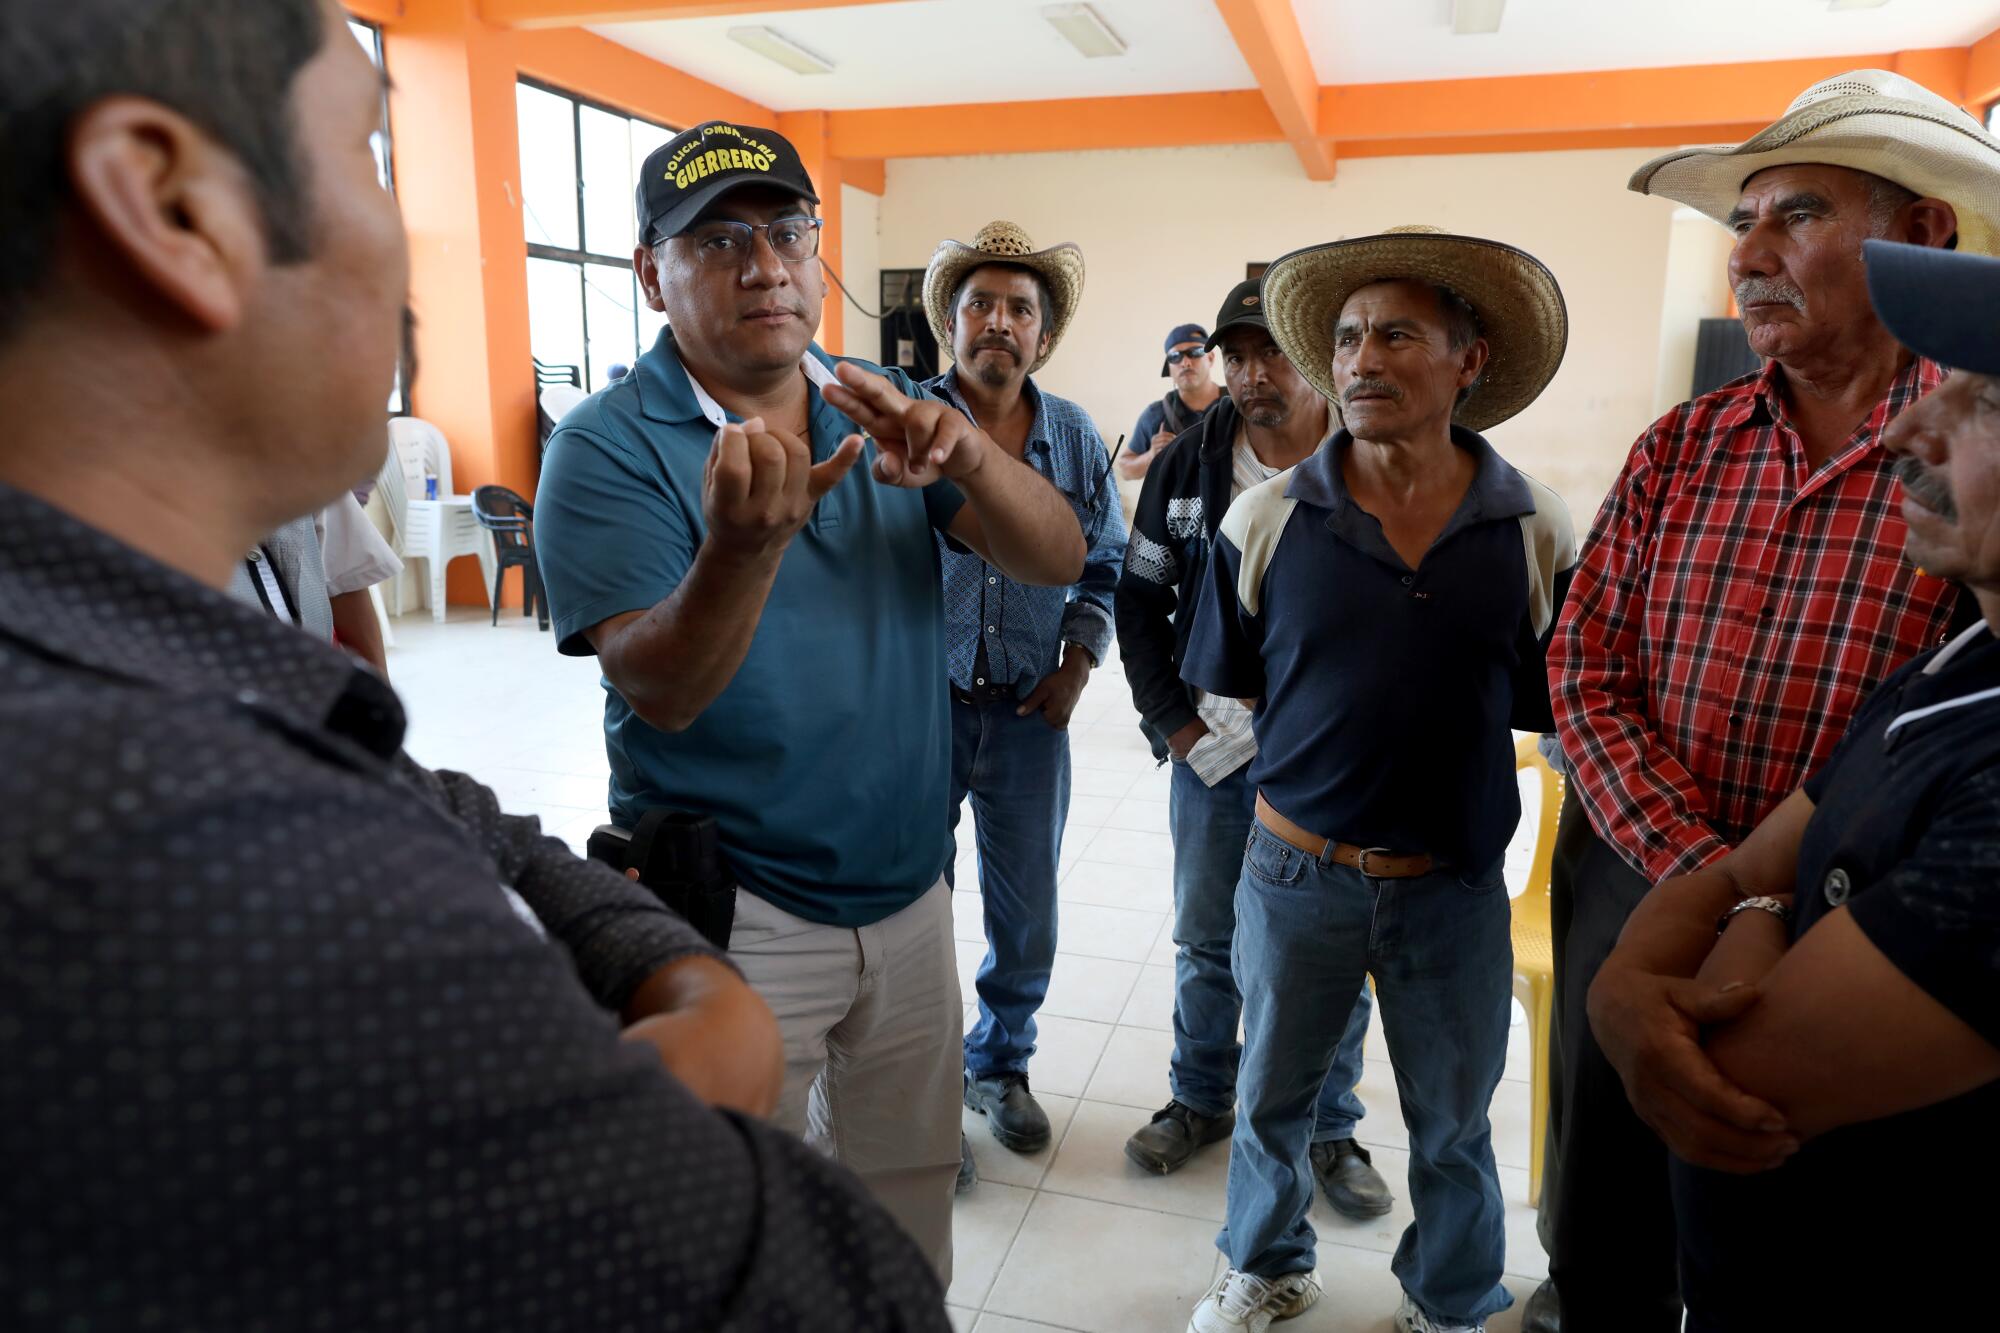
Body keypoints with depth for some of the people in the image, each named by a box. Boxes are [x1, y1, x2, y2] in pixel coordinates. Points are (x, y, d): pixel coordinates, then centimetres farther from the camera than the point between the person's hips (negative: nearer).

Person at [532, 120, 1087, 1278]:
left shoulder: (883, 410, 3)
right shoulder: (609, 447, -10)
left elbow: (1057, 561, -7)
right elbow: (661, 692, -21)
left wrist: (967, 454, -27)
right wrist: (747, 541, -40)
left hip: (910, 893, 5)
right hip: (734, 918, -4)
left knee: (910, 1208, 21)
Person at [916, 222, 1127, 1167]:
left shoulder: (1074, 436, 5)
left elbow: (1105, 561, 14)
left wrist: (1079, 659, 3)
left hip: (1029, 712, 3)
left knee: (1027, 914, 13)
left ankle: (999, 1064, 38)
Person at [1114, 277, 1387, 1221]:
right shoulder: (1189, 465, 0)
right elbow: (1139, 597, 6)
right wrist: (1175, 722, -1)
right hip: (1213, 749, 2)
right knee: (1206, 941, 16)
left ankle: (1331, 1130, 32)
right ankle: (1200, 1100, 37)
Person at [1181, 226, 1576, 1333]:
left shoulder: (1536, 530, -7)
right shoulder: (1268, 516, -8)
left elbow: (1554, 702, 0)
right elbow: (1225, 685, 1)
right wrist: (1315, 747, -4)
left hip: (1454, 882, 0)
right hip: (1295, 869, 0)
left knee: (1453, 1126, 20)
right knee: (1271, 1096, 21)